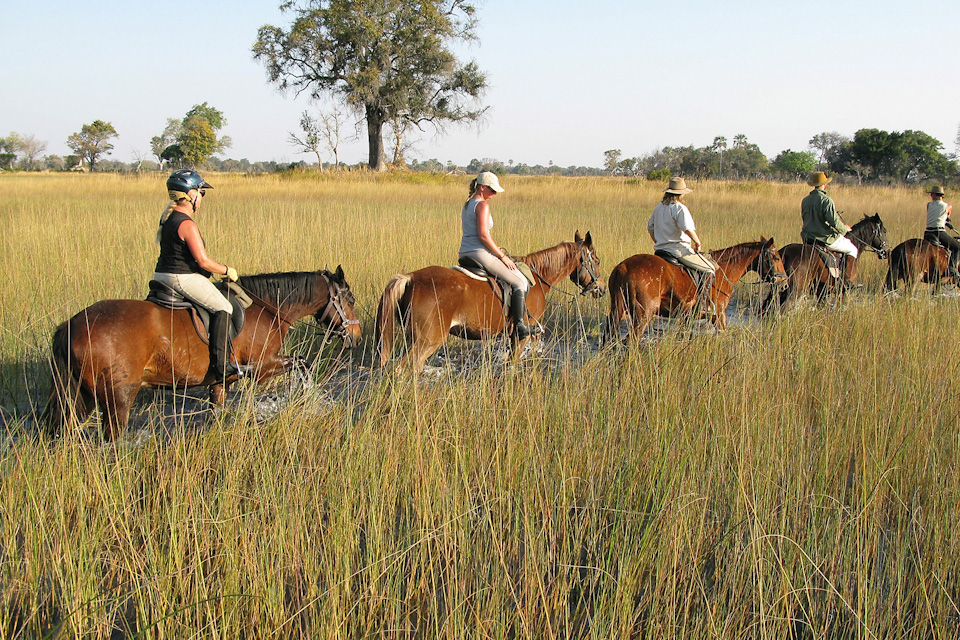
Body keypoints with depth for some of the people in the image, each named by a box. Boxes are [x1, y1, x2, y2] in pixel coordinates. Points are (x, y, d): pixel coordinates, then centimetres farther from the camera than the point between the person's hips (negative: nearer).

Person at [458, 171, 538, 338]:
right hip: (480, 254, -10)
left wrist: (495, 248, 19)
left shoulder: (467, 205, 17)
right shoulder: (483, 205, -13)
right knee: (520, 282, -1)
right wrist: (502, 256, -12)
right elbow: (483, 235, -20)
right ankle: (519, 326, -7)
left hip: (465, 254, 10)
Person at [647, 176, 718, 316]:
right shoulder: (680, 208, -14)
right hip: (679, 249, -9)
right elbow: (688, 229, -25)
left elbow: (650, 227, 20)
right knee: (709, 269, -3)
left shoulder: (659, 207, 11)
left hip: (659, 250, 9)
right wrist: (698, 243, -11)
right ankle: (703, 303, -11)